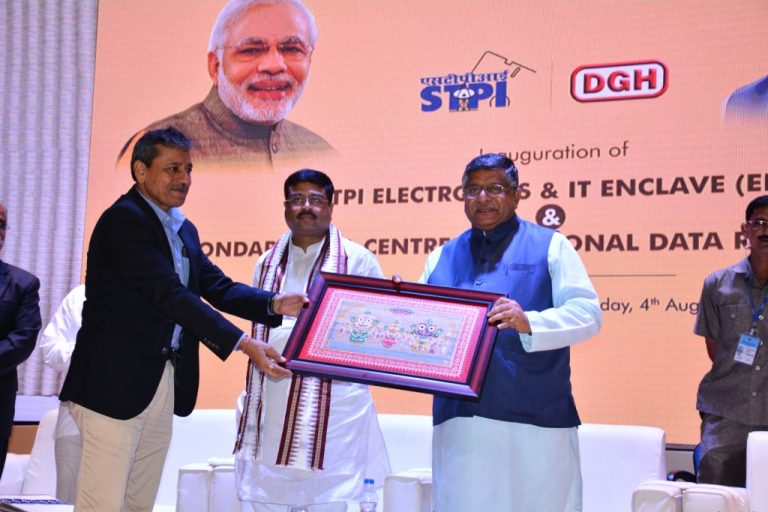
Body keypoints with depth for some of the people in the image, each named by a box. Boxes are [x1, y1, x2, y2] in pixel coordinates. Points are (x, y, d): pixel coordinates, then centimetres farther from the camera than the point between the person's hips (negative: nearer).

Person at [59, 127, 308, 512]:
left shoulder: (184, 230, 16)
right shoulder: (123, 219, -13)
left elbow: (218, 287, 11)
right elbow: (170, 295, -20)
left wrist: (275, 304, -8)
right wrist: (242, 344, -23)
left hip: (164, 384, 9)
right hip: (117, 380, -9)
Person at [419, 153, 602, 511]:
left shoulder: (550, 246, 6)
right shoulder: (442, 257, 18)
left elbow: (587, 313, -4)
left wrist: (529, 322, -22)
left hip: (534, 419, -3)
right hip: (458, 420, 3)